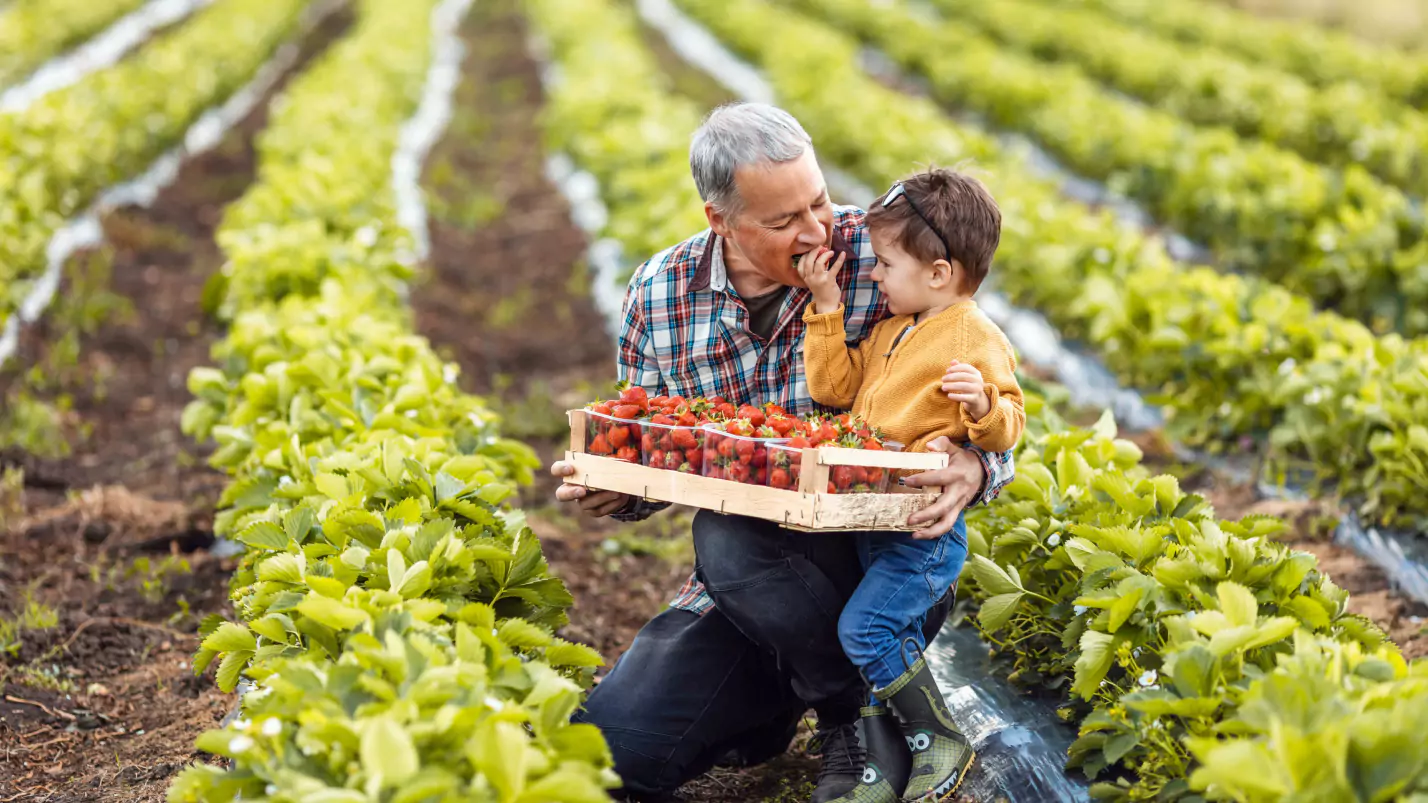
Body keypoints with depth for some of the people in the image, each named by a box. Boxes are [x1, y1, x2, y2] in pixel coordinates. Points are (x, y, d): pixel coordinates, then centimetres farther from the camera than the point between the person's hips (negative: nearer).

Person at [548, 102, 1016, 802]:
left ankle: (860, 715, -8)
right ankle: (779, 703, 19)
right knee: (614, 744, -11)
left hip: (883, 563, -4)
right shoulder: (657, 295, -1)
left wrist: (976, 467, -30)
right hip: (738, 586, 4)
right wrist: (612, 487, -12)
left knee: (729, 537, -34)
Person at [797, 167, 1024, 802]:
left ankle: (942, 742, -3)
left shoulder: (977, 339, -12)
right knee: (893, 641, 12)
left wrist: (984, 405, -34)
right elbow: (834, 387, 14)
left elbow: (1008, 429, -11)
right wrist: (827, 305, 9)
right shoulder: (890, 329, 14)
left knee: (864, 627, -18)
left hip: (928, 528, -9)